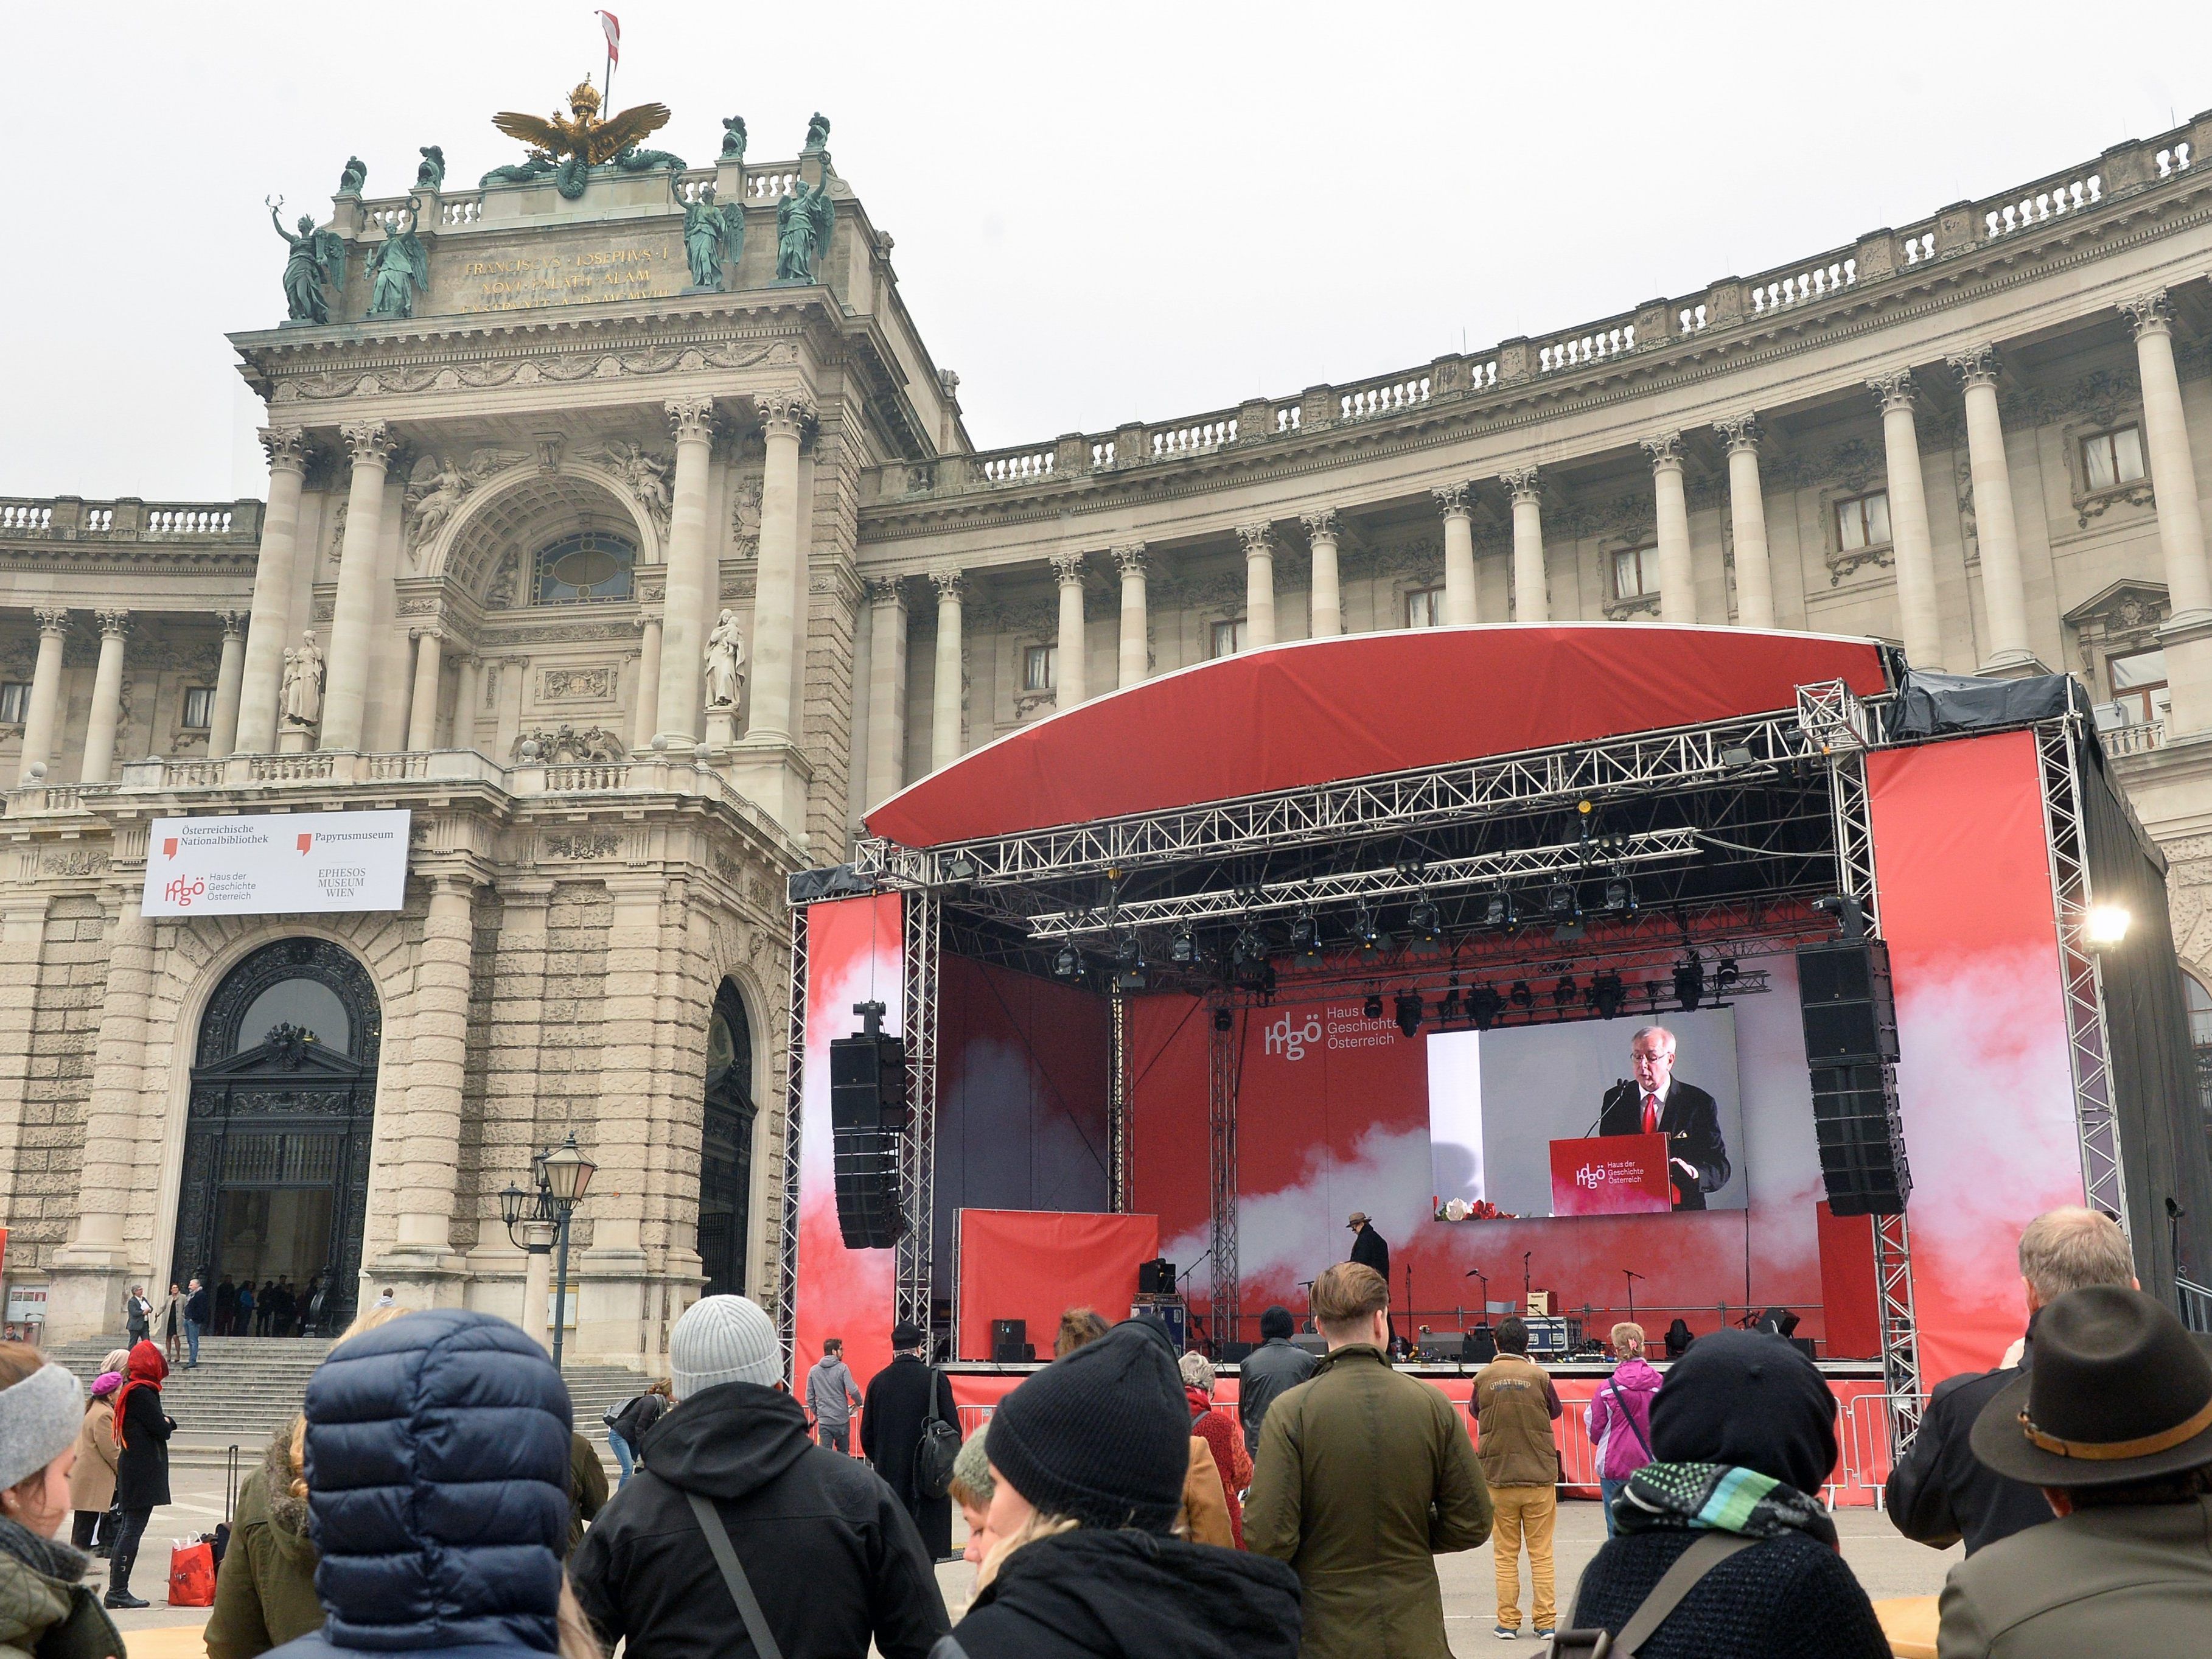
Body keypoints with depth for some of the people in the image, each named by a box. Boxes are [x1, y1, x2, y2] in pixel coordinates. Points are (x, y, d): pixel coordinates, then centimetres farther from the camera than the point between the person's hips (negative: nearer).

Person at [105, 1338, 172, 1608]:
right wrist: (169, 1421, 4)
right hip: (144, 1471, -10)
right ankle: (118, 1591, -7)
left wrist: (163, 1422, -1)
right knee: (133, 1530, -8)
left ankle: (116, 1589, 18)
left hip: (132, 1470, 10)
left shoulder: (130, 1390, 16)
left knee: (129, 1528, 13)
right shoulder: (142, 1392, -15)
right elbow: (162, 1428, -16)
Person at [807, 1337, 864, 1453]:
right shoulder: (842, 1368, -8)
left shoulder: (814, 1371, 3)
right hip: (842, 1419, -2)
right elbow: (853, 1391, -14)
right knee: (844, 1454, 13)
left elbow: (810, 1397, 6)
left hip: (823, 1421, 2)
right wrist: (858, 1402, 6)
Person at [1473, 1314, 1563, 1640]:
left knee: (1505, 1554, 9)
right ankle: (1545, 1622, 9)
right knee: (1541, 1554, 7)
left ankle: (1508, 1622, 10)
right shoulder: (1538, 1376, -8)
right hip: (1539, 1477, -1)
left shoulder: (1483, 1378, -3)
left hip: (1498, 1478, 1)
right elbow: (1556, 1411, 10)